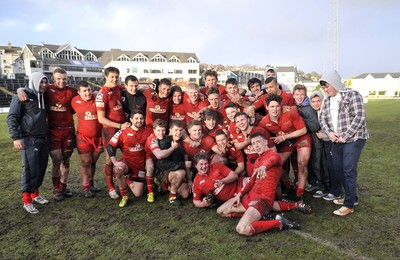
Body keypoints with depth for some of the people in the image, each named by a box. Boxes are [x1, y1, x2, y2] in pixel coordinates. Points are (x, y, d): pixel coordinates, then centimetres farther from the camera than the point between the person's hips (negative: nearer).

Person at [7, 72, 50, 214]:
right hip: (29, 140, -6)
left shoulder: (42, 97, 14)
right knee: (30, 169, -4)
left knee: (41, 168, 10)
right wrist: (16, 137, -15)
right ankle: (27, 201, 7)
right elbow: (11, 118, -8)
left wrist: (47, 135, 14)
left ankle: (35, 194, 26)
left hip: (43, 139, 7)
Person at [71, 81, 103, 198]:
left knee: (93, 162, 14)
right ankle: (85, 188, 15)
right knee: (86, 162, 2)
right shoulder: (75, 101, -4)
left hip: (98, 136, 1)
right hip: (83, 137, -1)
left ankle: (91, 184, 31)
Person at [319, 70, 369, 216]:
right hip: (337, 141, 7)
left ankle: (349, 205, 0)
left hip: (353, 139, -7)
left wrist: (345, 136, -18)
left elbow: (359, 117, -16)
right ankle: (352, 197, 28)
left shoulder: (352, 95, -9)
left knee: (349, 171, -10)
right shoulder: (327, 101, 12)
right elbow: (322, 119, 10)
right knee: (338, 170, 10)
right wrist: (329, 132, -10)